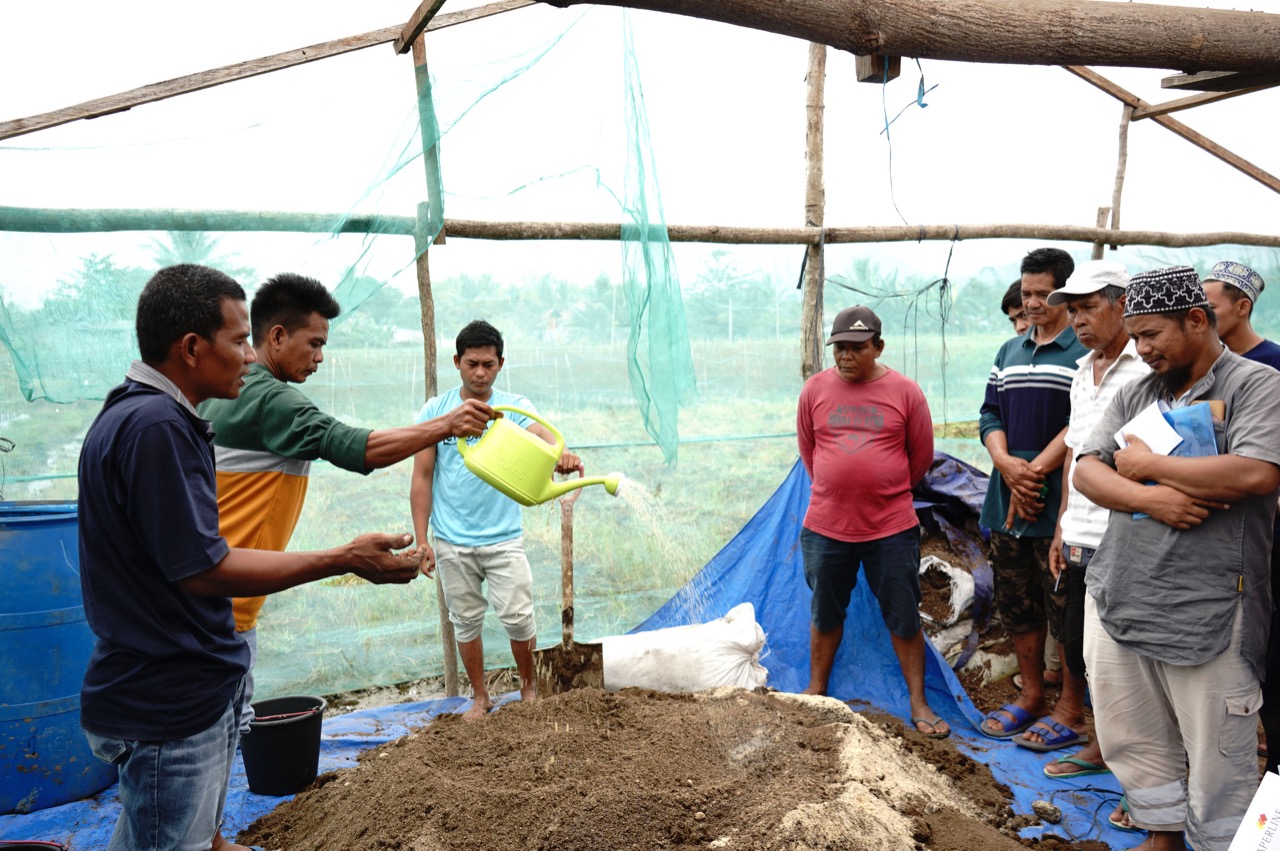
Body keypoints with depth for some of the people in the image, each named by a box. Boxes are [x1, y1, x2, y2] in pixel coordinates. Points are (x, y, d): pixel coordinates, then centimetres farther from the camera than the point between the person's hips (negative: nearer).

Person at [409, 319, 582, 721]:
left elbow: (543, 435, -25)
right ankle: (480, 696, 30)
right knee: (466, 621, 11)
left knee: (518, 617, 0)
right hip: (452, 541, 1)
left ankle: (528, 684, 27)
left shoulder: (515, 407, -4)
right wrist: (421, 539, -4)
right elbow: (422, 478, 0)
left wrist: (562, 454, -49)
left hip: (504, 538, -1)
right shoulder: (434, 410, -2)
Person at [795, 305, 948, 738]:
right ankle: (815, 694, 31)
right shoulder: (815, 389, 0)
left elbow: (922, 456, 5)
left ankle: (918, 704, 22)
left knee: (904, 619, 8)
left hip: (892, 528, -1)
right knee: (825, 615, 15)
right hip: (826, 527, 2)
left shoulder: (905, 392, -5)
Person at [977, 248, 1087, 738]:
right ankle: (1031, 697, 29)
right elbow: (990, 415, 11)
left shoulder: (1087, 352, -5)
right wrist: (1006, 464, -7)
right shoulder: (1009, 353, 15)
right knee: (1017, 606, 14)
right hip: (1006, 501, 7)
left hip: (1060, 501, -6)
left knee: (1065, 611, 0)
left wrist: (1035, 471, -15)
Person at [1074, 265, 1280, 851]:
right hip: (1118, 599, 6)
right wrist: (1148, 498, -13)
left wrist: (1147, 464, -11)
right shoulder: (1135, 395, 13)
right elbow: (1086, 471, 6)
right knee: (1131, 739, 16)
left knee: (1217, 758, 4)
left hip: (1207, 614, -6)